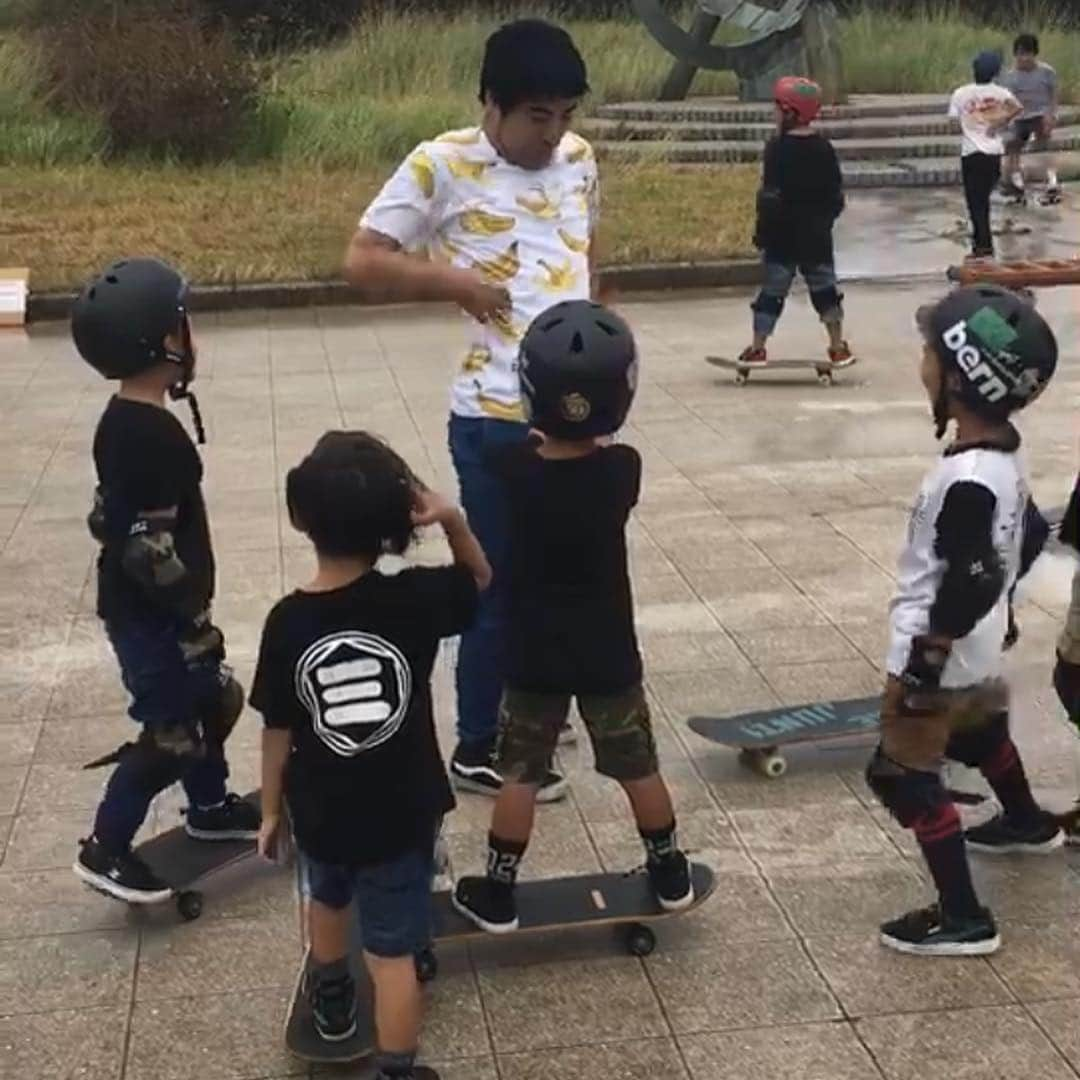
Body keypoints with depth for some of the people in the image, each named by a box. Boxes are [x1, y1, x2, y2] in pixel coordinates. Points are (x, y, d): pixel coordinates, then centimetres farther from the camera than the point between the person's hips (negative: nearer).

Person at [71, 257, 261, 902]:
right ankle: (106, 849, 14)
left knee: (210, 701, 22)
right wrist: (198, 623, -17)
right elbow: (150, 552, -26)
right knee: (172, 731, 2)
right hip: (150, 614, -10)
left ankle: (210, 807, 40)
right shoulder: (154, 436, -26)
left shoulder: (122, 421, 5)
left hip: (138, 606, 10)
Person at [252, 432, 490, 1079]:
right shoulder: (415, 599, -17)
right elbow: (479, 578, 4)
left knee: (328, 900, 32)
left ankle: (333, 1003, 57)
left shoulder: (288, 621, -16)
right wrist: (453, 519, -15)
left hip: (321, 812, 2)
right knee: (394, 954, 8)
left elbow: (278, 730, -7)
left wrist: (271, 811, 8)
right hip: (401, 813, -2)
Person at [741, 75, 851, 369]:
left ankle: (757, 348, 5)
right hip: (817, 236, 4)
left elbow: (770, 197, -16)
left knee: (772, 291, 3)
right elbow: (836, 196, 8)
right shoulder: (823, 148, 3)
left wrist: (762, 232, -9)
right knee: (825, 289, 13)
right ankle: (838, 347, 15)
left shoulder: (777, 148, -14)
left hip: (782, 236, -4)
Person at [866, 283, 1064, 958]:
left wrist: (923, 666, -20)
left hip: (942, 656, -10)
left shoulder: (968, 481, -31)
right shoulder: (1003, 454, -1)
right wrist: (1002, 615, 25)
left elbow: (967, 586, -28)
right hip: (977, 651, 10)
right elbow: (1023, 540, 12)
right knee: (979, 736, 33)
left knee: (903, 776, -1)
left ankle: (964, 919, 5)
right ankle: (1028, 824, 59)